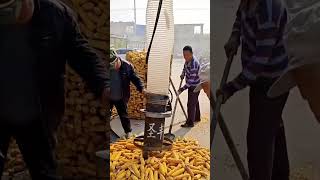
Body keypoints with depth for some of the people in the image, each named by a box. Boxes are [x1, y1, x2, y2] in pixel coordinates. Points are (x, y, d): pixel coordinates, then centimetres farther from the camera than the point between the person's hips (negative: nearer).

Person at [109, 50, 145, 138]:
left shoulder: (127, 66, -13)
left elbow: (135, 78, -9)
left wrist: (141, 88, -22)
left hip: (121, 98, -1)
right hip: (109, 98, 1)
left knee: (124, 115, 12)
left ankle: (128, 132, 31)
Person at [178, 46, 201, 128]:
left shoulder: (194, 64, -34)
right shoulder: (188, 60, -6)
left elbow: (191, 80, -33)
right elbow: (185, 67, 17)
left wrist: (182, 89, -35)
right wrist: (183, 74, 1)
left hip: (194, 86, -10)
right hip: (192, 85, 10)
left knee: (191, 104, -5)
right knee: (195, 102, 23)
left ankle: (190, 122, 5)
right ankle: (197, 118, 40)